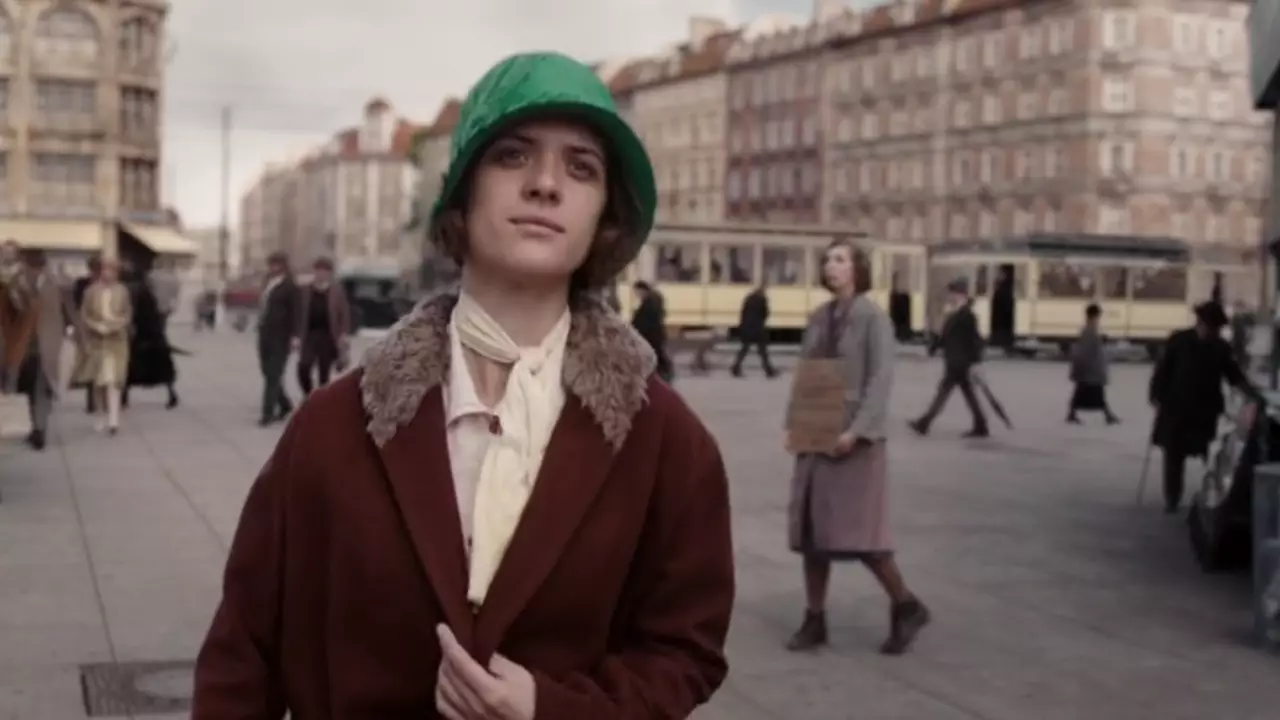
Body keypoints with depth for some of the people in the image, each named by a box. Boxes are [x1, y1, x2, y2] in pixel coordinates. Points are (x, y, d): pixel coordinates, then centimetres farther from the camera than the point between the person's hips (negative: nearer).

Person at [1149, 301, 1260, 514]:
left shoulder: (1221, 348, 2)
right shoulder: (1178, 341, -6)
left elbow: (1235, 377, 6)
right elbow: (1162, 370, -4)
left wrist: (1256, 397, -5)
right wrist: (1156, 396, -10)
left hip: (1205, 412, 2)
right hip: (1175, 409, -2)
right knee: (1173, 456, 3)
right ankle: (1172, 499, 13)